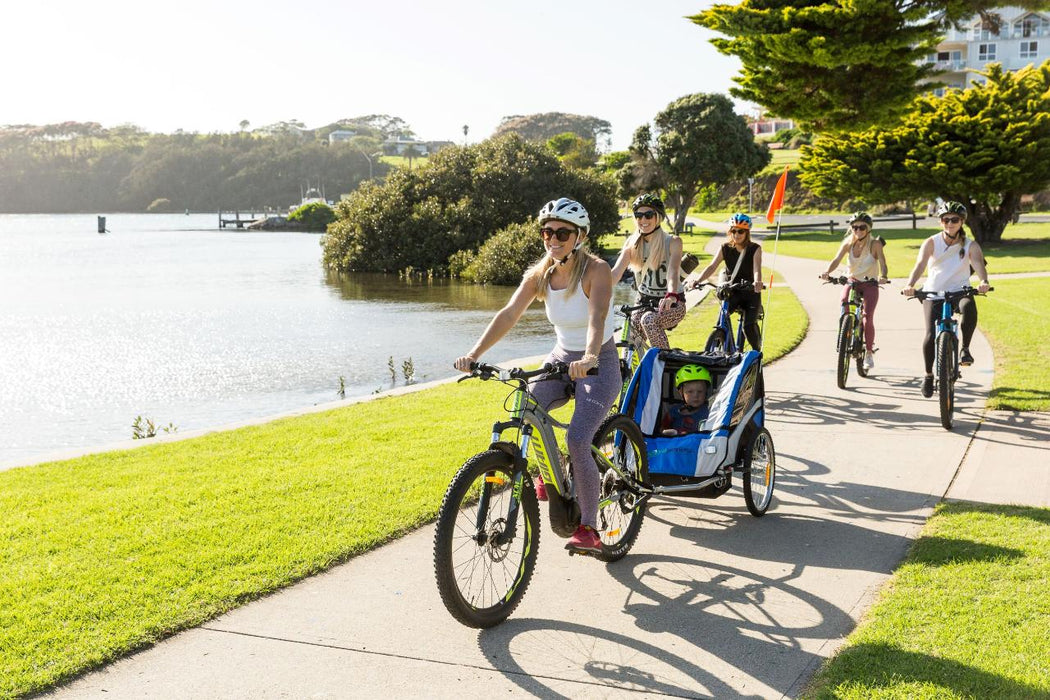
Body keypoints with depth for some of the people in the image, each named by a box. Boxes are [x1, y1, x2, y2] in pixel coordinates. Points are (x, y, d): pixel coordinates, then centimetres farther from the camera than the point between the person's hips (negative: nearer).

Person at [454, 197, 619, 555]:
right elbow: (509, 314, -16)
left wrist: (589, 357, -57)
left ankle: (588, 528, -6)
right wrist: (474, 353, -30)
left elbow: (597, 317, -37)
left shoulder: (595, 270, -20)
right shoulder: (539, 274, -5)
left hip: (598, 364, -5)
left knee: (577, 440, -22)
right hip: (561, 357, 5)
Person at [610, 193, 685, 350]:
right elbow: (616, 272, -12)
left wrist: (671, 296, -48)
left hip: (671, 304, -4)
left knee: (649, 320, -34)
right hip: (644, 302, 4)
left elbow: (673, 271, -26)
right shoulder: (632, 243, 1)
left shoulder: (672, 242, -9)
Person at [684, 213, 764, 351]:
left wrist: (757, 282, -49)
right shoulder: (725, 248, -2)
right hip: (731, 292, 2)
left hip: (750, 292, -2)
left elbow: (757, 268, -25)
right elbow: (712, 266, -14)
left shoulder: (755, 249, -8)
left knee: (749, 327, -17)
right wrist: (697, 280, -34)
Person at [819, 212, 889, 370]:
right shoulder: (848, 242, -3)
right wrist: (827, 272, -36)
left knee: (868, 318, -15)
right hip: (852, 281, 2)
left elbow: (882, 263, -20)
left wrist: (883, 276, -42)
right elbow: (837, 259, -15)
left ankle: (869, 353, 2)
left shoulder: (875, 243, -10)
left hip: (870, 284, -2)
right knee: (844, 303, -28)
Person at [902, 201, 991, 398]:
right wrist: (910, 285, -41)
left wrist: (983, 282, -45)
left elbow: (979, 265, -22)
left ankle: (965, 348, -16)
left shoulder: (970, 246, -4)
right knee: (931, 335, -16)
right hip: (933, 293, 0)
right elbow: (920, 265, -22)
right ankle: (928, 374, 9)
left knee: (969, 307, -37)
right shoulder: (931, 243, -6)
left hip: (959, 292, 0)